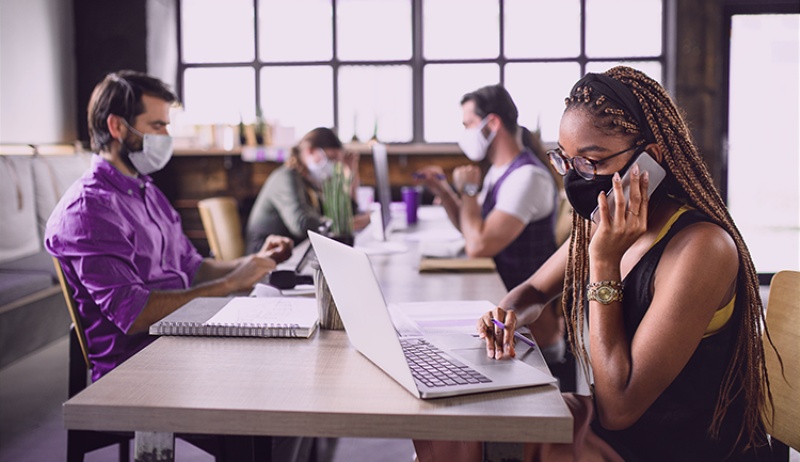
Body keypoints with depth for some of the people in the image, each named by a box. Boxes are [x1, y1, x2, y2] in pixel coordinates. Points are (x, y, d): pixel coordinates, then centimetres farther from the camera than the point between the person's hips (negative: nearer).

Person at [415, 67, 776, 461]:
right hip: (623, 429, 7)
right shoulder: (601, 226, -1)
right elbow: (533, 291, 16)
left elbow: (619, 406, -27)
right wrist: (507, 317, -8)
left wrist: (604, 262, -26)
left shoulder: (699, 248, -26)